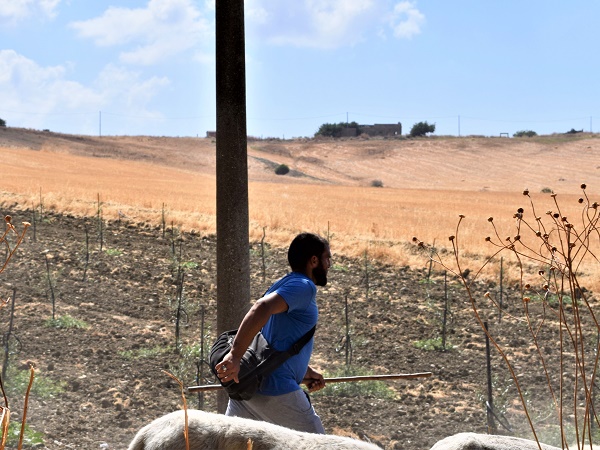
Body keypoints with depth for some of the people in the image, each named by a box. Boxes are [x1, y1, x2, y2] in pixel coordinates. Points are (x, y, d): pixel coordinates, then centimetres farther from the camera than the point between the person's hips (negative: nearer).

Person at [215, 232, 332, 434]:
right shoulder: (304, 287, -10)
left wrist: (304, 371, 24)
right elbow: (262, 309, -28)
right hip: (276, 391, -9)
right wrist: (235, 355, -34)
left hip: (248, 386, 9)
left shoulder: (282, 285, 21)